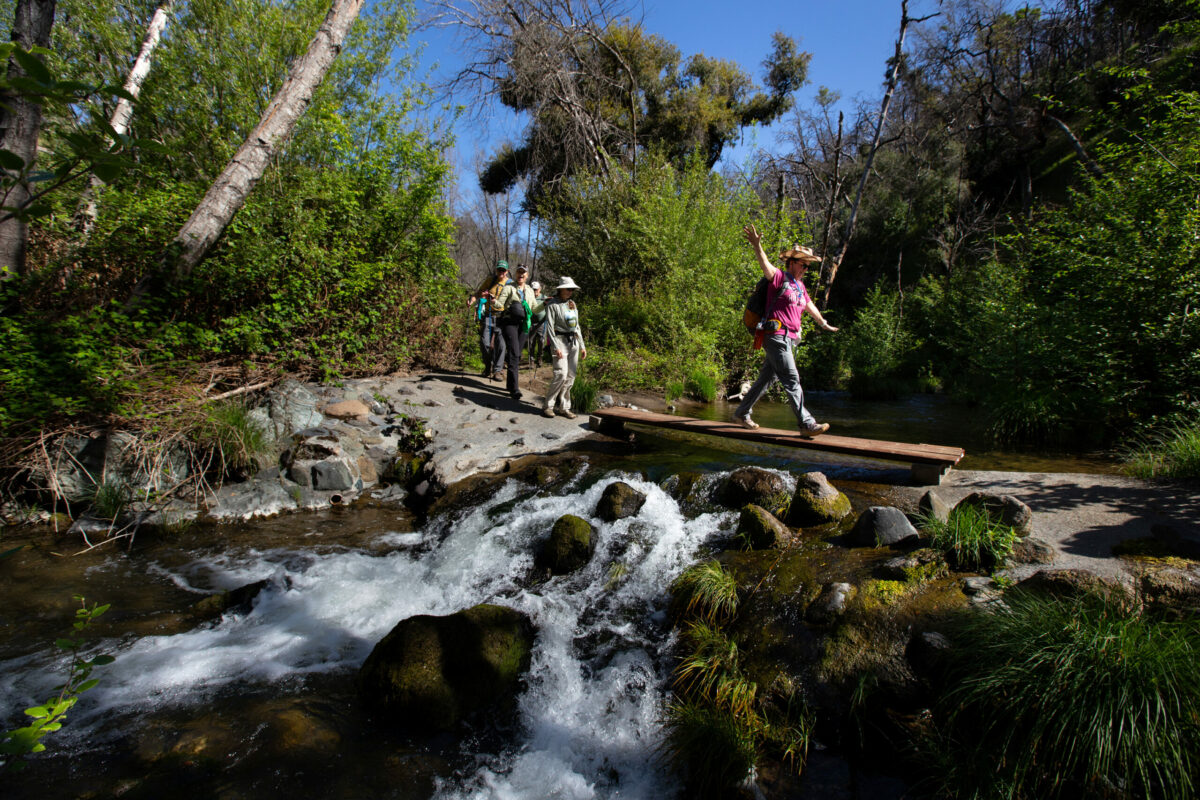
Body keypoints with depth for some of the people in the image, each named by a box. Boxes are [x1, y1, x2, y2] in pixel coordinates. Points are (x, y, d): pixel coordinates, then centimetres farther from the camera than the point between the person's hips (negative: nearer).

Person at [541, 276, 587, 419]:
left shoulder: (572, 304, 16)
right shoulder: (552, 304, -4)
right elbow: (550, 327, -9)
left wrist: (582, 346, 16)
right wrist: (556, 347, -17)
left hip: (574, 342, 6)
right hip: (560, 341, -6)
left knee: (570, 376, 3)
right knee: (561, 374, -16)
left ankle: (564, 407, 11)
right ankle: (547, 406, -4)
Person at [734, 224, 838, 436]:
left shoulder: (800, 286, 22)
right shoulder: (780, 278, -4)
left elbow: (810, 307, 37)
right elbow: (766, 266, -23)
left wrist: (824, 324, 51)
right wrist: (757, 247, -43)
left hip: (789, 339, 9)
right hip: (775, 336, -9)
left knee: (767, 378, 12)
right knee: (792, 380, -12)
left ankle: (742, 413, 21)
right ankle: (806, 424, -13)